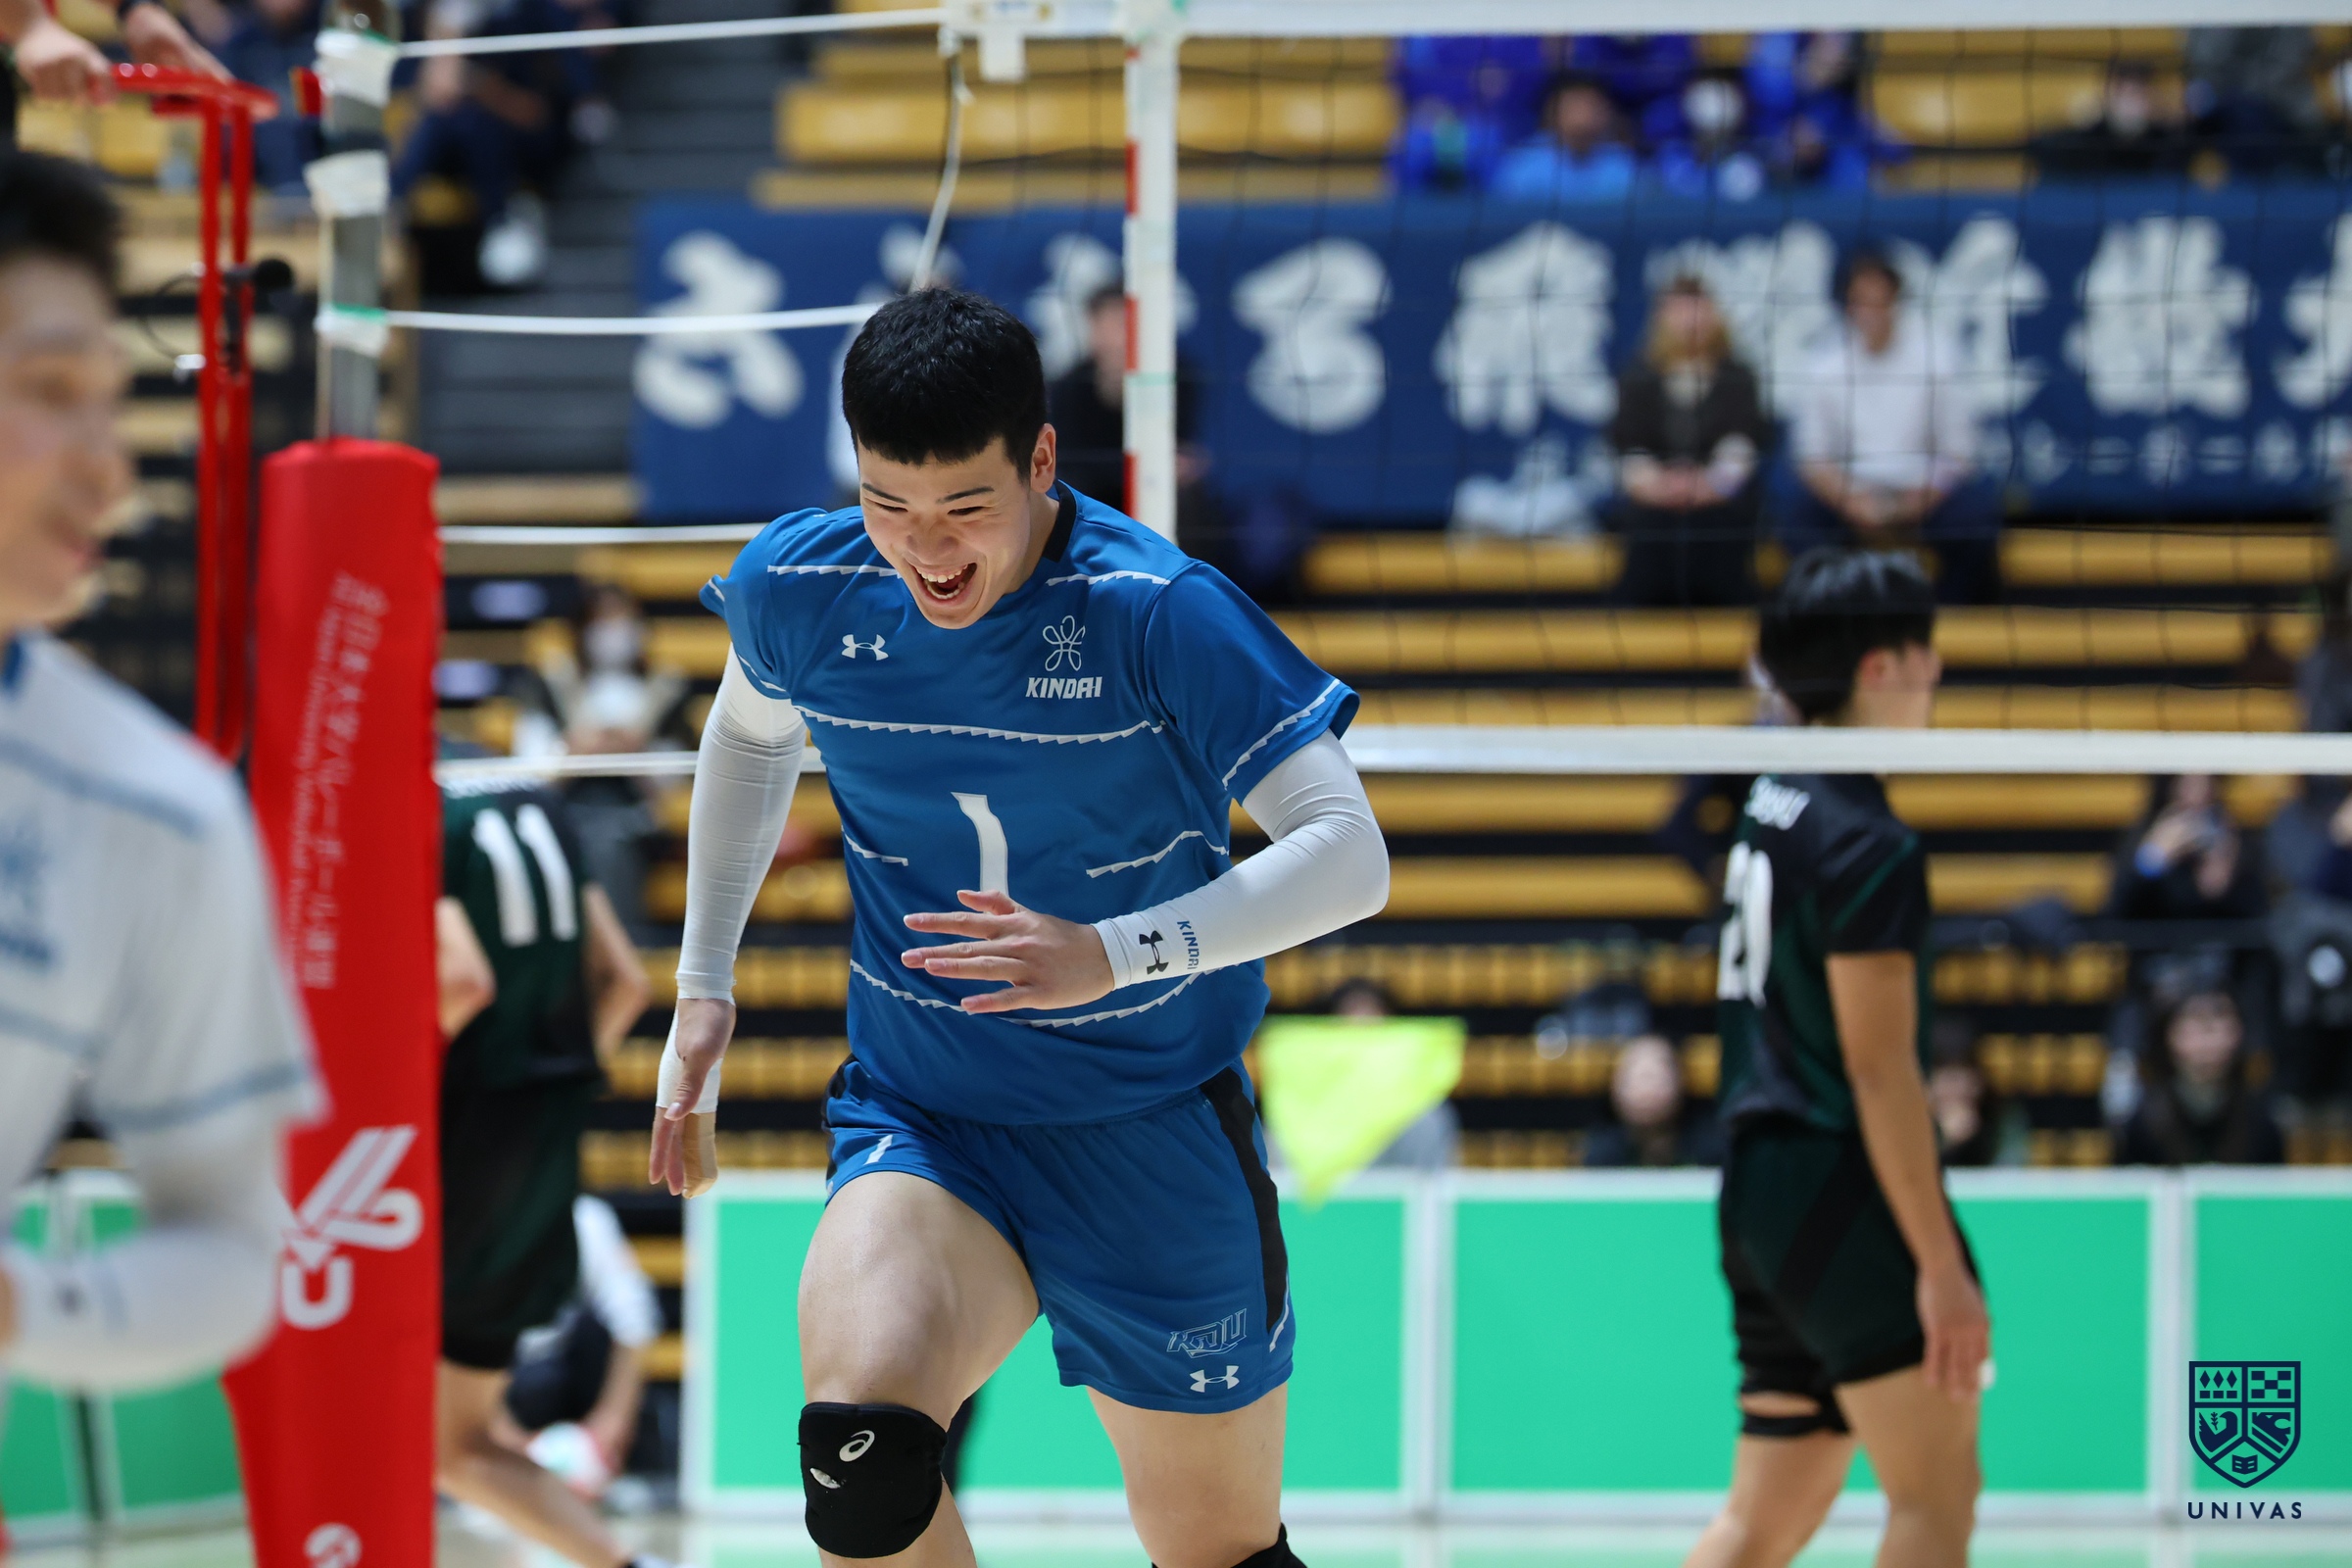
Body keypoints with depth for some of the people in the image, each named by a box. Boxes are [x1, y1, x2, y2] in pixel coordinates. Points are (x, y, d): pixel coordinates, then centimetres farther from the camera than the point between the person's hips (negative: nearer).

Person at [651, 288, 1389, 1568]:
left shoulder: (1157, 612, -20)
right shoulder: (797, 589, -7)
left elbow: (1347, 852, -25)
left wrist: (1115, 954, -37)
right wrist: (703, 986, 14)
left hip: (1157, 1131, -2)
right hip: (919, 1125, 2)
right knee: (859, 1449, -29)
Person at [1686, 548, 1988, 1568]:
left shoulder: (1772, 806, 13)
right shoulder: (1868, 844, -14)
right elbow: (1880, 1068, -18)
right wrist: (1941, 1263, -19)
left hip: (1758, 1181, 9)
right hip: (1843, 1189, -9)